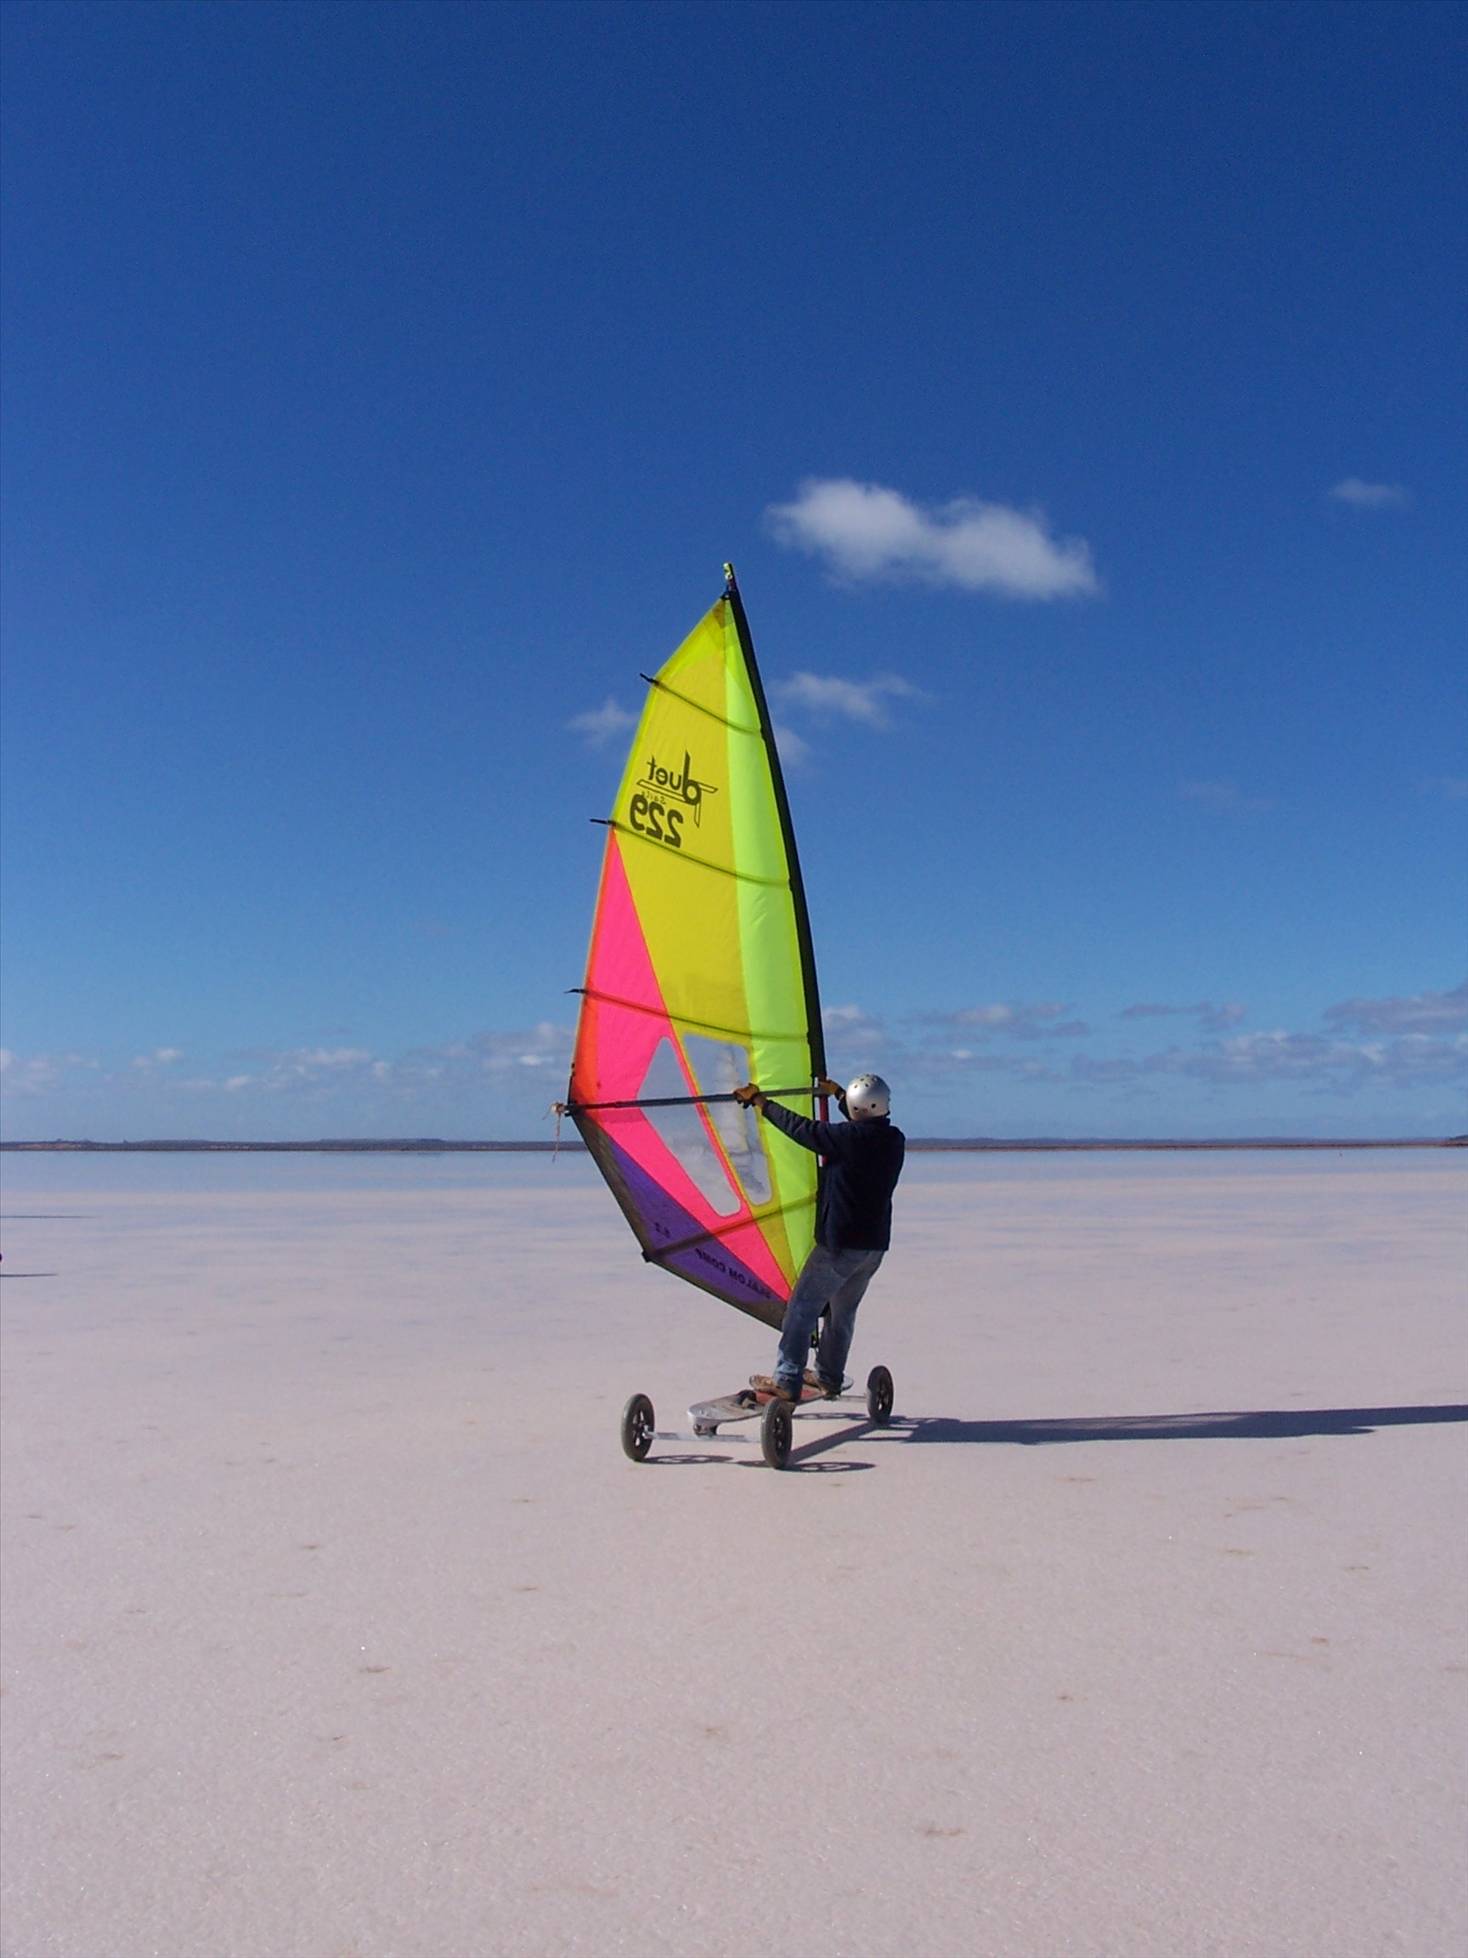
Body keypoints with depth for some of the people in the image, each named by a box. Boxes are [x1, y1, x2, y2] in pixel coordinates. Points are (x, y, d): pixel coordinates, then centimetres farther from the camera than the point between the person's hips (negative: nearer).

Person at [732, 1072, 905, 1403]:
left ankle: (786, 1381, 2)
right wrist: (838, 1093, 40)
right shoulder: (895, 1140, 4)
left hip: (839, 1244, -7)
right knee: (843, 1312, 19)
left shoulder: (850, 1137, -18)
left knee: (801, 1310, 1)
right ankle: (829, 1377, 28)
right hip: (875, 1245, 7)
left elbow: (801, 1128, -10)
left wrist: (759, 1101, 1)